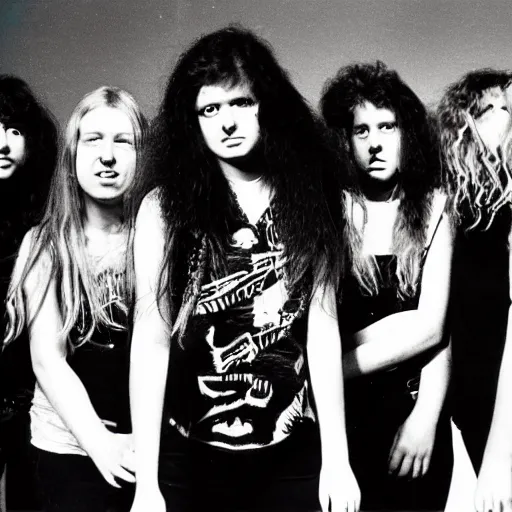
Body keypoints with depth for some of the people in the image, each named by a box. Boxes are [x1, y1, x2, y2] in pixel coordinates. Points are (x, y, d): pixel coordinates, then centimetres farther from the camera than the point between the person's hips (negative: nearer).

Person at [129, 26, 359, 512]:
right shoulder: (165, 206, -8)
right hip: (190, 454, -2)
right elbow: (151, 339, -11)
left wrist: (336, 458, -5)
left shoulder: (306, 195, 0)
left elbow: (322, 325, -3)